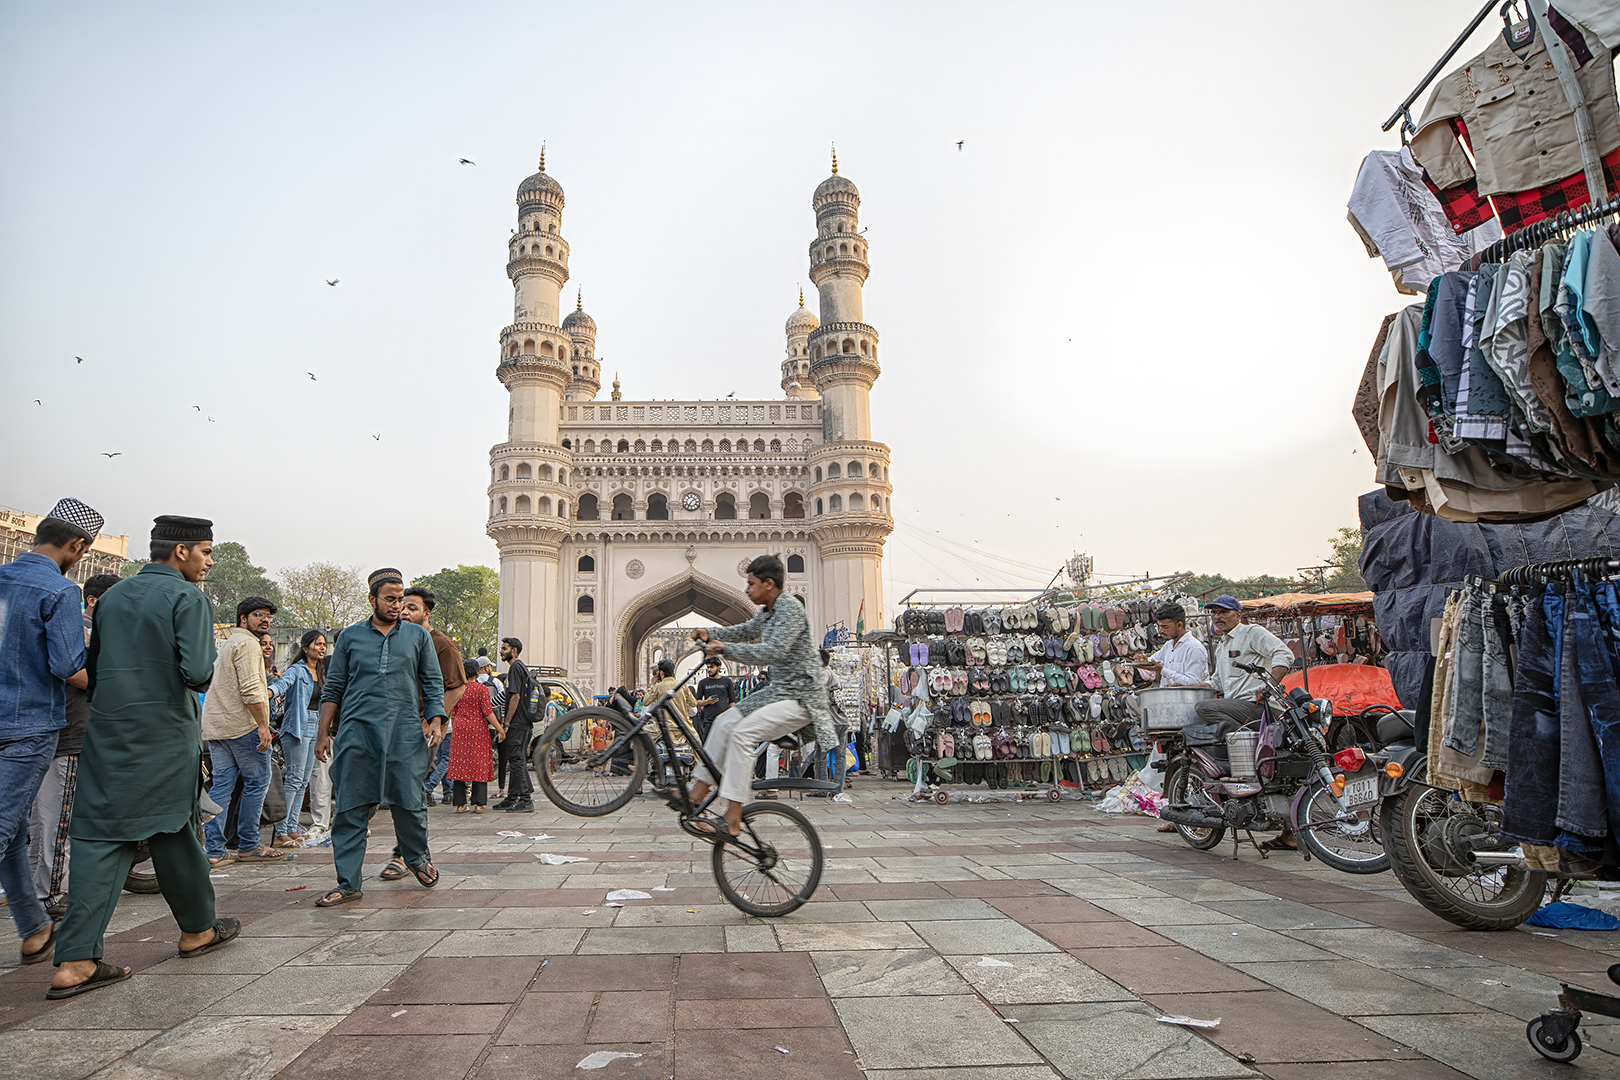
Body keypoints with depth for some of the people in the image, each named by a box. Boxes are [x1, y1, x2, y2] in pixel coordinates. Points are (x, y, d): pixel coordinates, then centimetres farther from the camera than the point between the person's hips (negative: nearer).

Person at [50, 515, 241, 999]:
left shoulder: (111, 597, 12)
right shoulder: (188, 598, -10)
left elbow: (92, 670, 16)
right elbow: (196, 671, -20)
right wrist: (203, 676, 2)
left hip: (106, 731, 5)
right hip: (165, 733, -5)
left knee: (99, 837, 4)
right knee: (174, 830, 9)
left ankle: (75, 961, -1)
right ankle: (197, 930, 26)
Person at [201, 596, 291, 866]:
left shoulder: (226, 644, 24)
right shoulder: (247, 643, -9)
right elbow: (250, 689, -19)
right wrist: (263, 725, -19)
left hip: (215, 725, 10)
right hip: (242, 724, -10)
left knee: (221, 784, 7)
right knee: (257, 782, 0)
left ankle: (214, 851, 4)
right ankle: (248, 846, 4)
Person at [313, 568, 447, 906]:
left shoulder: (418, 636, 10)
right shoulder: (350, 636, 10)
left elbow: (433, 684, 11)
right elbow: (333, 688, 12)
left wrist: (435, 721, -3)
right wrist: (323, 733, 7)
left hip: (405, 733, 0)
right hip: (356, 731, 0)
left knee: (409, 804, 2)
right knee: (350, 810, 1)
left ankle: (417, 857, 29)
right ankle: (348, 884, 10)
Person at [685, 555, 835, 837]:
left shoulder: (790, 608, -17)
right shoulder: (768, 612, 12)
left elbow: (775, 651, -29)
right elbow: (745, 631, 26)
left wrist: (725, 649, -25)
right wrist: (710, 634, 8)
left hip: (799, 696, -10)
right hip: (777, 689, 10)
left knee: (742, 733, -22)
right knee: (724, 722, 4)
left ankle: (733, 818, -19)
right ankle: (698, 793, 10)